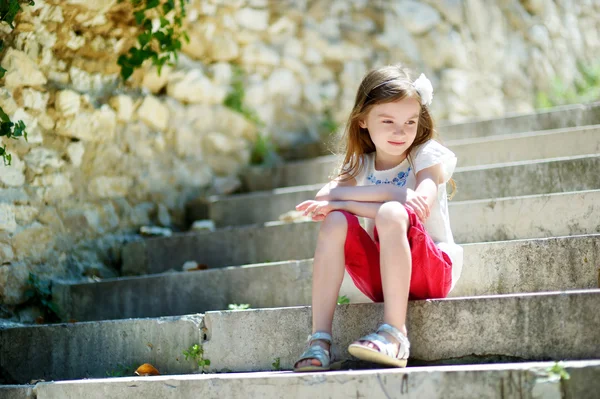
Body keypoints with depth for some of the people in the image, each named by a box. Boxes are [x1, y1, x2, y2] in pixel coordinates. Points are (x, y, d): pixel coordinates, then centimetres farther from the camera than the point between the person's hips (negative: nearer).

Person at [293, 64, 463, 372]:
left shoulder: (428, 154, -4)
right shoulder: (361, 163, 8)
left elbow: (420, 204, -25)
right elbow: (324, 197, -14)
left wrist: (340, 199, -22)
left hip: (432, 272, -4)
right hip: (382, 281, 4)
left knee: (391, 214, -31)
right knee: (335, 222, -21)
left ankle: (395, 335, -37)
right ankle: (320, 340, -26)